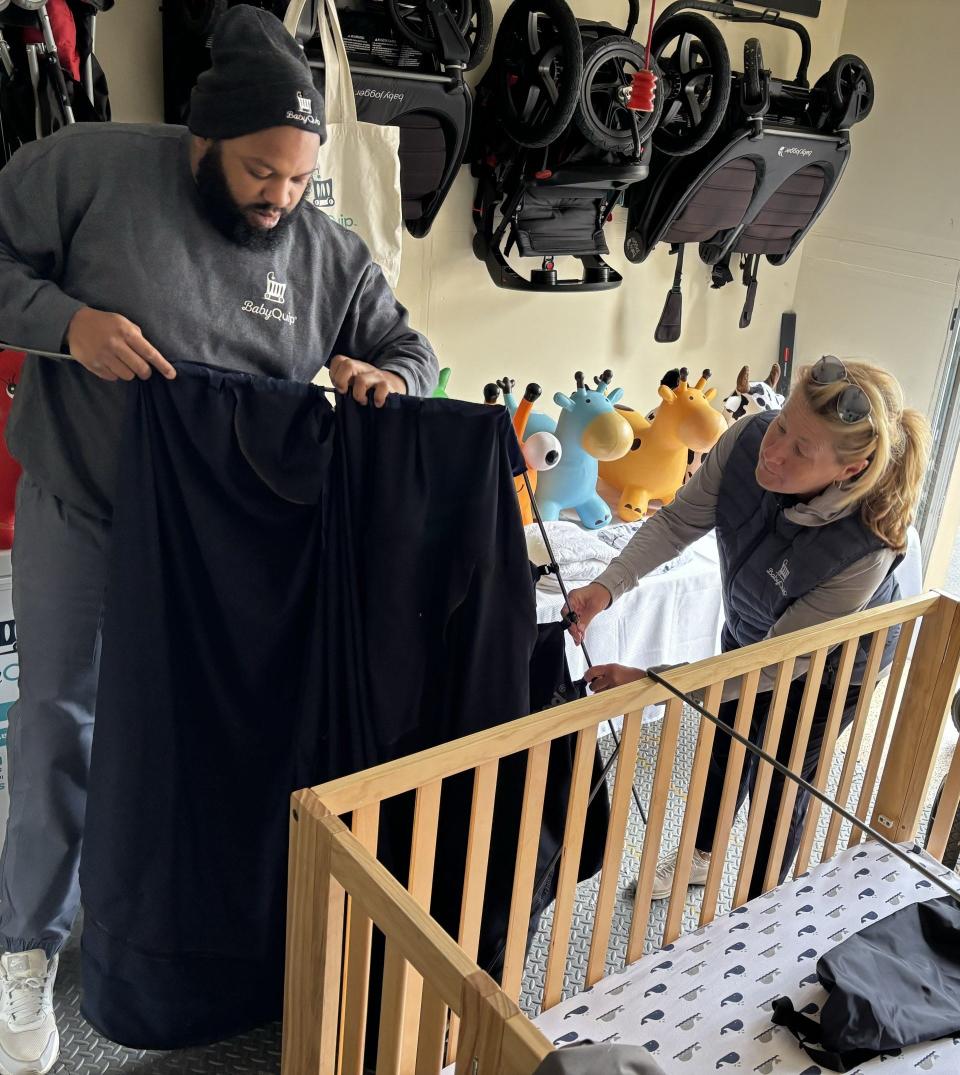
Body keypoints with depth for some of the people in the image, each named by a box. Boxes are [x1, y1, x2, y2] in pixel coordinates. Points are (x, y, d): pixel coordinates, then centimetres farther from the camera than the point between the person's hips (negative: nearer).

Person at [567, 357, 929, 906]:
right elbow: (678, 521, -20)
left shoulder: (866, 547, -44)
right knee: (725, 746, 25)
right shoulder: (749, 439, -35)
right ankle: (700, 856, 54)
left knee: (778, 781, 12)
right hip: (749, 626, 5)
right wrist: (606, 586, -36)